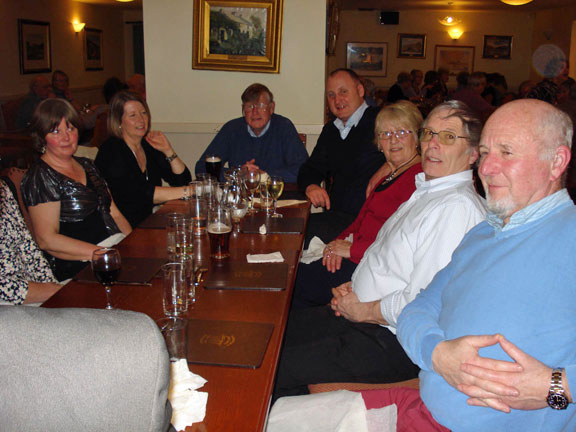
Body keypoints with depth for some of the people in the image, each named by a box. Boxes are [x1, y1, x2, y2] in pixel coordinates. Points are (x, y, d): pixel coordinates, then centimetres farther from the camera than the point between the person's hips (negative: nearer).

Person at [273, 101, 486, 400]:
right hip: (358, 313, 10)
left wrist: (363, 310, -12)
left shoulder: (459, 207, -21)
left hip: (392, 342, -10)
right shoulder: (426, 191, 12)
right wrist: (352, 289, 6)